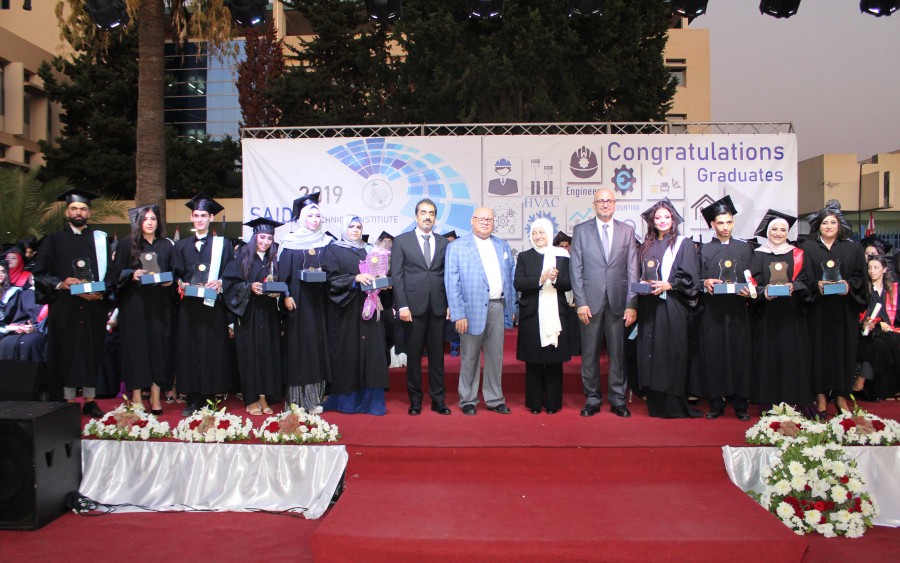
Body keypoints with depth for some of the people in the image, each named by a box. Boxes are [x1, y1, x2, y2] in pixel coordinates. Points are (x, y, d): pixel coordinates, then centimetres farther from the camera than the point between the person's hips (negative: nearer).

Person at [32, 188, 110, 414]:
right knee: (67, 352, 1)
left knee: (92, 352, 3)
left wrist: (101, 293, -12)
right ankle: (69, 402, 8)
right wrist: (61, 284, -14)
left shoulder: (101, 239, 10)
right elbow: (40, 274, 4)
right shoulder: (54, 240, 8)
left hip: (94, 307, 1)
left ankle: (90, 401, 11)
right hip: (64, 308, -1)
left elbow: (111, 272, 4)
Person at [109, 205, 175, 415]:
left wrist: (170, 281, -6)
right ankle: (136, 397, 4)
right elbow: (117, 273, 2)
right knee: (136, 347, -2)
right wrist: (132, 275, -16)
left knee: (159, 347, 0)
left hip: (160, 305, 2)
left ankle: (156, 397, 6)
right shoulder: (127, 245, 5)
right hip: (134, 304, -2)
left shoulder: (167, 246, 11)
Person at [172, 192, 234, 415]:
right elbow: (176, 274, 12)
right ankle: (193, 399, 5)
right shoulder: (181, 246, 16)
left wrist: (219, 283, -15)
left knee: (213, 349, -3)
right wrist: (181, 284, -8)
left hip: (213, 305, -2)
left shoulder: (222, 244, 8)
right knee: (189, 349, 0)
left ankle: (211, 395, 4)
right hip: (188, 306, 2)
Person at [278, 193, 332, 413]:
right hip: (298, 301, -3)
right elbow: (283, 273, -3)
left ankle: (315, 396, 10)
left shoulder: (327, 242, 9)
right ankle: (297, 399, 3)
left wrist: (324, 275, -9)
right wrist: (286, 295, -12)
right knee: (299, 345, -2)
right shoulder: (290, 243, 1)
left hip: (320, 301, 3)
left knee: (319, 343, 3)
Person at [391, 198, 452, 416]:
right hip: (413, 306, -2)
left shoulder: (444, 243, 11)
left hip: (438, 307, 2)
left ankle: (438, 400, 15)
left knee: (437, 355, 7)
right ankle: (415, 400, 15)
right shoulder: (402, 241, 4)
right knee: (414, 356, 5)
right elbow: (396, 275, -1)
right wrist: (402, 305, -9)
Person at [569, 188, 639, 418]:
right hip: (591, 301, -1)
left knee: (618, 353, 5)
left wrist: (632, 304, -3)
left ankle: (617, 400, 16)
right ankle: (592, 399, 14)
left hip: (618, 301, 1)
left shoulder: (627, 231, 9)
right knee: (590, 353, 3)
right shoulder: (581, 230, 6)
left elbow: (632, 270, 4)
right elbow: (575, 269, 1)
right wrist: (581, 302, -7)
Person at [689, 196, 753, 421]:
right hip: (712, 311, -1)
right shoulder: (703, 250, 8)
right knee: (713, 355, -1)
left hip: (738, 311, 1)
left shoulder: (744, 248, 12)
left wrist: (748, 291, -10)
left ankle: (740, 404, 8)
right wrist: (705, 283, -17)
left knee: (739, 355, 0)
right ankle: (716, 403, 7)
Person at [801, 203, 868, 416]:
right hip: (817, 309, -1)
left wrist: (849, 284, -13)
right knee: (819, 348, -1)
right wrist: (816, 285, -16)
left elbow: (859, 275, 6)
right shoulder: (807, 248, 5)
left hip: (844, 310, 2)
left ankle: (841, 395, 11)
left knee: (843, 349, 3)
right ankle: (821, 394, 5)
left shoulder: (852, 248, 10)